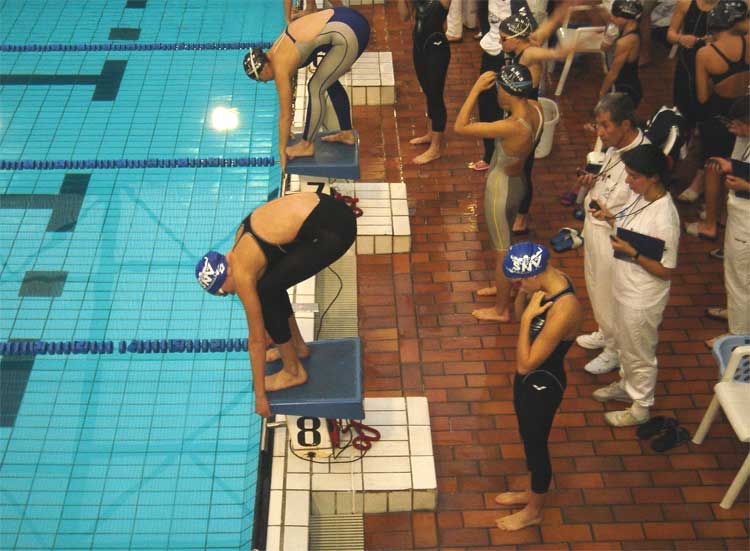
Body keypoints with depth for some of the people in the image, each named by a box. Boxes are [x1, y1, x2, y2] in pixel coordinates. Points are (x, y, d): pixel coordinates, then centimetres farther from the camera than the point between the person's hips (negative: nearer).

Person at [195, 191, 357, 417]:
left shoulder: (242, 274, -5)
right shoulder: (241, 238, 17)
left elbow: (256, 341, 3)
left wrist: (259, 396, 13)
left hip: (333, 230, -9)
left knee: (265, 292, 2)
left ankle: (293, 372, 15)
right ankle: (297, 345, 36)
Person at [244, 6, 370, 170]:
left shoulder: (280, 67, -6)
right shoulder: (275, 51, 16)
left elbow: (285, 115, 1)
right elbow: (285, 94, 29)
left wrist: (282, 149, 11)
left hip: (349, 35, -9)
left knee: (316, 88, 2)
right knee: (330, 81, 23)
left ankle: (307, 145, 16)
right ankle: (346, 133, 34)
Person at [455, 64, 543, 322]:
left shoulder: (512, 127, -38)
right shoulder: (535, 109, -14)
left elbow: (460, 127, -34)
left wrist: (476, 88, -31)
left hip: (501, 189, -8)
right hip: (516, 182, 8)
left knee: (503, 251, 11)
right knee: (505, 242, 30)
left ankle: (501, 309, 31)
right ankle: (501, 286, 53)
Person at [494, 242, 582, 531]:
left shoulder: (563, 311, -38)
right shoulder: (552, 279, -11)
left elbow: (525, 364, -31)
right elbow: (519, 313, 7)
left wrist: (527, 318, -31)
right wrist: (523, 293, -13)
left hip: (542, 385, -8)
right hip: (530, 377, 8)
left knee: (536, 445, 15)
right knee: (528, 438, 28)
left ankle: (534, 511, 41)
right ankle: (532, 492, 53)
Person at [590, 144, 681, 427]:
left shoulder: (664, 218, -31)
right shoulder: (639, 197, -7)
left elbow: (666, 271, -24)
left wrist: (631, 253, -30)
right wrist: (610, 218, -5)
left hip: (642, 299, -8)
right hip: (624, 288, 8)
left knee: (640, 353, 15)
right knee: (624, 343, 29)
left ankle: (640, 408, 37)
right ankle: (626, 385, 54)